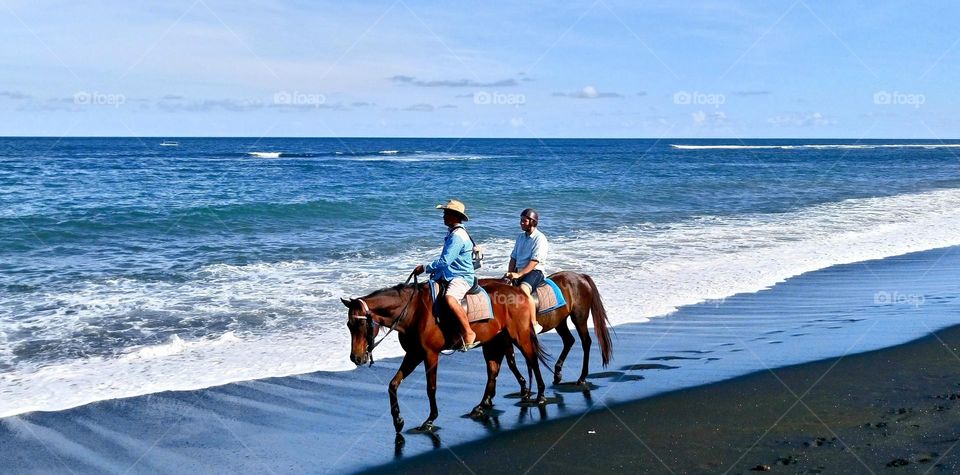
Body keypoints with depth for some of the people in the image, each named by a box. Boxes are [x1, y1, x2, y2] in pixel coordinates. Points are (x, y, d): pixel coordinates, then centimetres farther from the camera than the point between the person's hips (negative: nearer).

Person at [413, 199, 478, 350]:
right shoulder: (451, 233, 15)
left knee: (450, 298, -37)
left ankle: (469, 333, -29)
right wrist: (435, 270, 14)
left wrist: (425, 268, -15)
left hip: (462, 277, -11)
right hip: (449, 276, 11)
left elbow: (445, 260, -23)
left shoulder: (458, 236, -17)